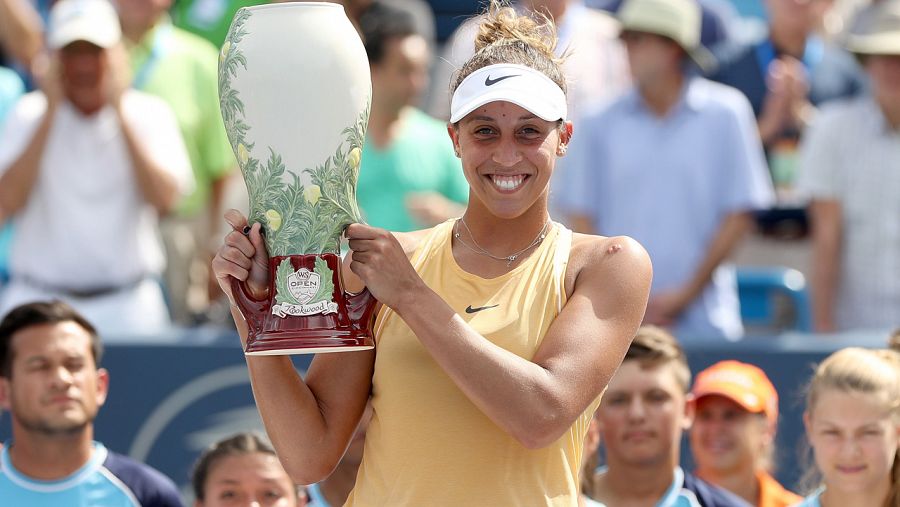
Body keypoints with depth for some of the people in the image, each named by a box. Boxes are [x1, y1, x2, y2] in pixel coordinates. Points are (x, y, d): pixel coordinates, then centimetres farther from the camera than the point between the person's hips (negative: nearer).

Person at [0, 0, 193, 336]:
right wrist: (51, 113, -9)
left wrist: (119, 110, -10)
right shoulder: (29, 116, 5)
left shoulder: (149, 114, 4)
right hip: (38, 301, 0)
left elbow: (165, 200, -12)